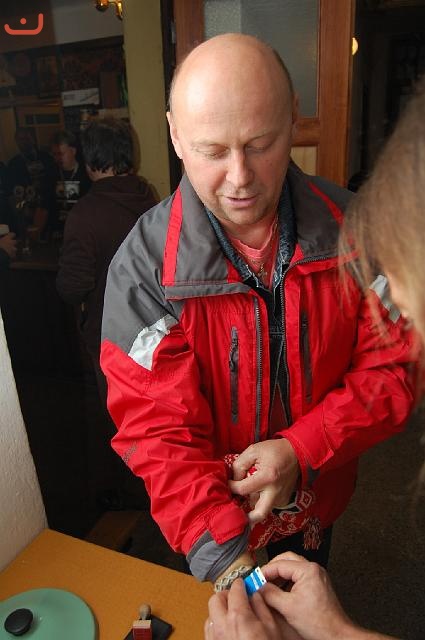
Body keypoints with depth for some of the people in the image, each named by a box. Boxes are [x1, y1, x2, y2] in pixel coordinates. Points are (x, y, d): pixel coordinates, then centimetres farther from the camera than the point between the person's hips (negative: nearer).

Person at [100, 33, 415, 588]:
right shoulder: (142, 267, -26)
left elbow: (392, 366, -14)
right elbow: (157, 429, -25)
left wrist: (299, 449, -26)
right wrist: (227, 558, -35)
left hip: (318, 498, 3)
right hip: (213, 517, -2)